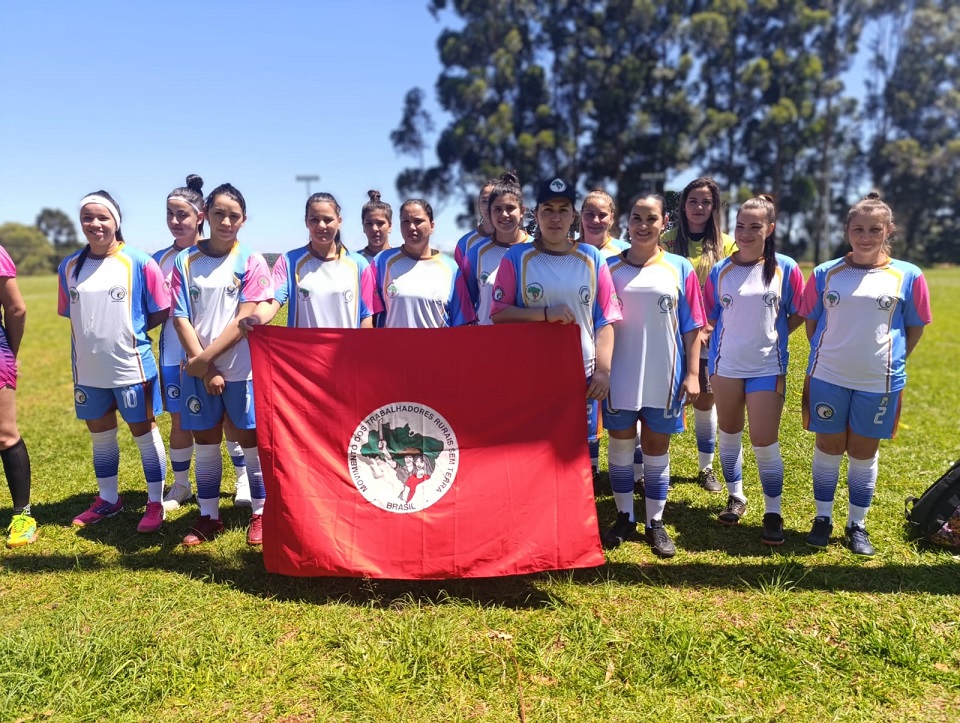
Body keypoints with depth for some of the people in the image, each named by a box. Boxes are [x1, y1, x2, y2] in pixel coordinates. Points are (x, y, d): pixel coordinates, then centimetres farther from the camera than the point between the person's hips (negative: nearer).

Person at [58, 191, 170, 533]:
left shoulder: (139, 262, -9)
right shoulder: (69, 266, 4)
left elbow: (161, 311, -5)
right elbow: (69, 314, 14)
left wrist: (130, 331, -6)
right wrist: (92, 338, 3)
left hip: (131, 366, -5)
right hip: (88, 369, 5)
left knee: (143, 431, 7)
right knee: (100, 435, 17)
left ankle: (155, 503, 19)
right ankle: (107, 499, 35)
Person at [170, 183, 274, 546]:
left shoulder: (251, 262, -3)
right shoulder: (185, 261, 3)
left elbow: (245, 319, -11)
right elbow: (181, 318, -2)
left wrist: (206, 357, -14)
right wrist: (204, 365, -11)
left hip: (242, 368, -2)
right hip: (198, 369, 2)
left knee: (250, 439, 6)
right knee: (205, 441, 11)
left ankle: (261, 513, 20)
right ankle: (208, 516, 25)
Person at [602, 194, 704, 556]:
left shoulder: (680, 269, -1)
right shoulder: (609, 267, -1)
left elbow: (691, 327, 0)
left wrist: (692, 374, -4)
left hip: (664, 377, 0)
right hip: (620, 375, 1)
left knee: (656, 449, 11)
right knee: (620, 446, 12)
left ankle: (655, 523, 26)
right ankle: (624, 517, 30)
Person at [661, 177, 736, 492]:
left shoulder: (726, 244, 4)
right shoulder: (668, 240, 1)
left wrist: (708, 329, -8)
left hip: (710, 337, 1)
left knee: (705, 401, 9)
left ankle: (707, 468, 23)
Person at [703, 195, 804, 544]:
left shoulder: (785, 268, -4)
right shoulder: (721, 270, 0)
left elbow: (798, 314, 4)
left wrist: (773, 333, -3)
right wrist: (738, 334, -2)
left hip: (768, 367, -2)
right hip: (726, 365, 2)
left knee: (764, 441, -2)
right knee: (729, 433, 14)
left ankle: (773, 512, 15)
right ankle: (735, 496, 33)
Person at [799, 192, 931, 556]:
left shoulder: (907, 276, -3)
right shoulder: (825, 273, 0)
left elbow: (915, 327, 6)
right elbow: (811, 321, 9)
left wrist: (889, 361, 4)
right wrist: (827, 356, 6)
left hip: (879, 382, 0)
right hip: (828, 378, 1)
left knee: (864, 451, 12)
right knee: (829, 447, 11)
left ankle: (857, 524, 27)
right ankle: (823, 518, 26)